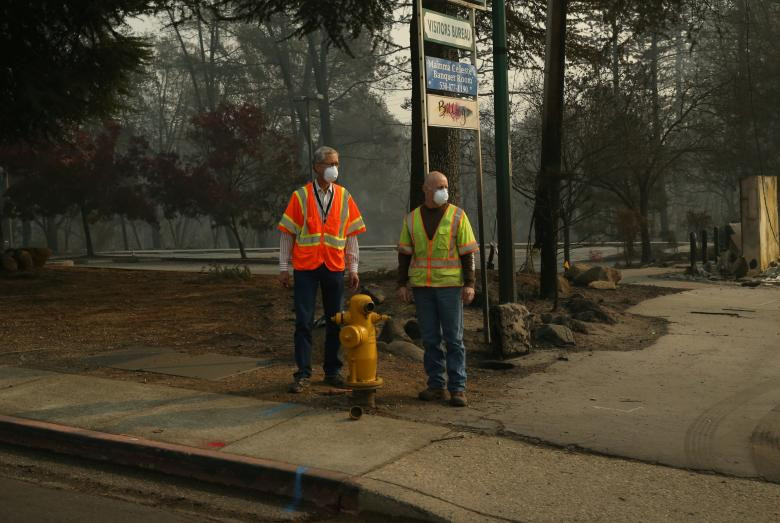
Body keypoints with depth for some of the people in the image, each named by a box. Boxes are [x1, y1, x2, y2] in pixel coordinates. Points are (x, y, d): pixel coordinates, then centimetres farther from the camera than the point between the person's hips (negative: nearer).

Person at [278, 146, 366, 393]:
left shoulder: (344, 197, 7)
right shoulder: (301, 196, 1)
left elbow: (352, 234, 9)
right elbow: (287, 233, 2)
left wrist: (353, 268, 5)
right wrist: (284, 267, -2)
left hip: (334, 268, 2)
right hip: (306, 267, -2)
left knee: (335, 321, 8)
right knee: (304, 322, -1)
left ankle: (332, 371, 19)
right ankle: (303, 374, 4)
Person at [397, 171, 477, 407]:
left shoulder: (457, 216, 0)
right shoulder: (412, 219, 8)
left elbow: (467, 253, -1)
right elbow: (404, 254, 11)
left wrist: (469, 284, -8)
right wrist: (402, 284, 5)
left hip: (450, 285, -3)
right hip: (422, 287, 3)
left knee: (454, 338, -2)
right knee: (430, 339, 6)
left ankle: (457, 388, 2)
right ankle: (436, 385, 14)